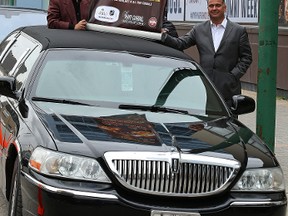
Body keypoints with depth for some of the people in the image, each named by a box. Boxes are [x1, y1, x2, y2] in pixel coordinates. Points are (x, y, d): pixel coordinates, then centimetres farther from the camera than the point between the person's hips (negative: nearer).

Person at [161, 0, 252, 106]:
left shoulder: (239, 31, 5)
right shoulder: (199, 29, 11)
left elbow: (246, 57, 5)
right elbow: (180, 43, 3)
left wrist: (234, 75, -7)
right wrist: (163, 36, -15)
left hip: (228, 88, -2)